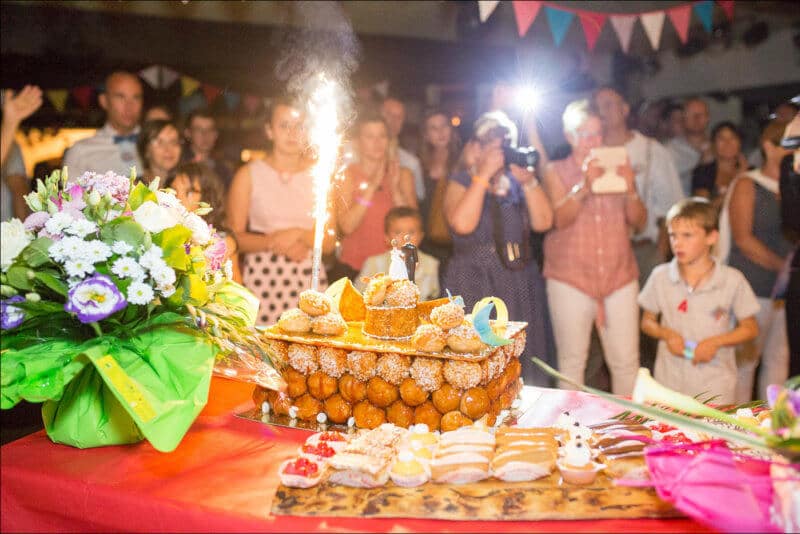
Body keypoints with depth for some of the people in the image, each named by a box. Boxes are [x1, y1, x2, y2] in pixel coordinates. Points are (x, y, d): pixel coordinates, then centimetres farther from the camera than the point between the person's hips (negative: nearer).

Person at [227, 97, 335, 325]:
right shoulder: (248, 174, 5)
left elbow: (329, 242, 8)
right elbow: (235, 237, 1)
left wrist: (298, 235, -9)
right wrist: (272, 242, -12)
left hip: (308, 280, 2)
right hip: (261, 279, -1)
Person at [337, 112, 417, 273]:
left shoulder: (403, 174, 6)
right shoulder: (346, 175, 0)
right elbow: (347, 226, -12)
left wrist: (395, 189, -13)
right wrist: (371, 186, -15)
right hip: (355, 265, -2)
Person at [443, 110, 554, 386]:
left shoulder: (516, 183, 12)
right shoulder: (461, 183, 1)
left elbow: (543, 222, 0)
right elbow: (462, 224, -20)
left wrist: (529, 181, -8)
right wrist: (484, 175, -16)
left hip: (520, 288, 4)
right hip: (474, 286, -4)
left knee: (522, 367, 7)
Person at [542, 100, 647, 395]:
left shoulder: (617, 169, 14)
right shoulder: (556, 171, 6)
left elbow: (639, 222, 9)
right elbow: (558, 219, -9)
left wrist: (630, 190, -9)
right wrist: (584, 187, -22)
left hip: (619, 276, 2)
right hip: (570, 279, -2)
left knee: (626, 362, 1)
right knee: (572, 361, 1)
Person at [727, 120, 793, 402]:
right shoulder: (746, 185, 0)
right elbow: (743, 239, -8)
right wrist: (780, 265, -11)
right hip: (753, 286, -4)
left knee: (780, 356, 6)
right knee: (746, 357, 0)